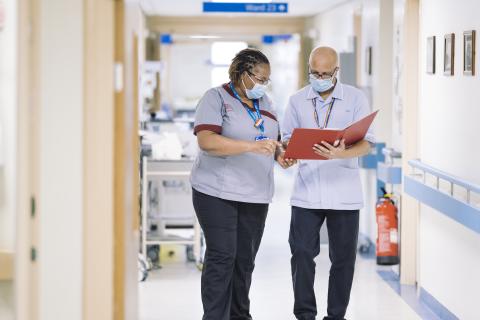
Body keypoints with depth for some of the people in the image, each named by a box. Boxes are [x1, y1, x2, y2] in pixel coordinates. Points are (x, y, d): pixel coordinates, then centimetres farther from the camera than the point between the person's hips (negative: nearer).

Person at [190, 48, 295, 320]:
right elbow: (206, 141, -20)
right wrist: (253, 146, -28)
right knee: (222, 257, -10)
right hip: (218, 193, -6)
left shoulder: (264, 102, 15)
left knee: (245, 259, 8)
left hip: (256, 195, 6)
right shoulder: (217, 98, -6)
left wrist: (280, 154, -3)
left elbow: (274, 141, 22)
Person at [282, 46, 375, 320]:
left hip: (344, 192, -1)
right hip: (307, 192, 1)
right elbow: (288, 139, 13)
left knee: (343, 257, 5)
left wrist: (342, 154, -26)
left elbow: (367, 142, -6)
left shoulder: (355, 98, 1)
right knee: (301, 252, -4)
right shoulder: (297, 101, 8)